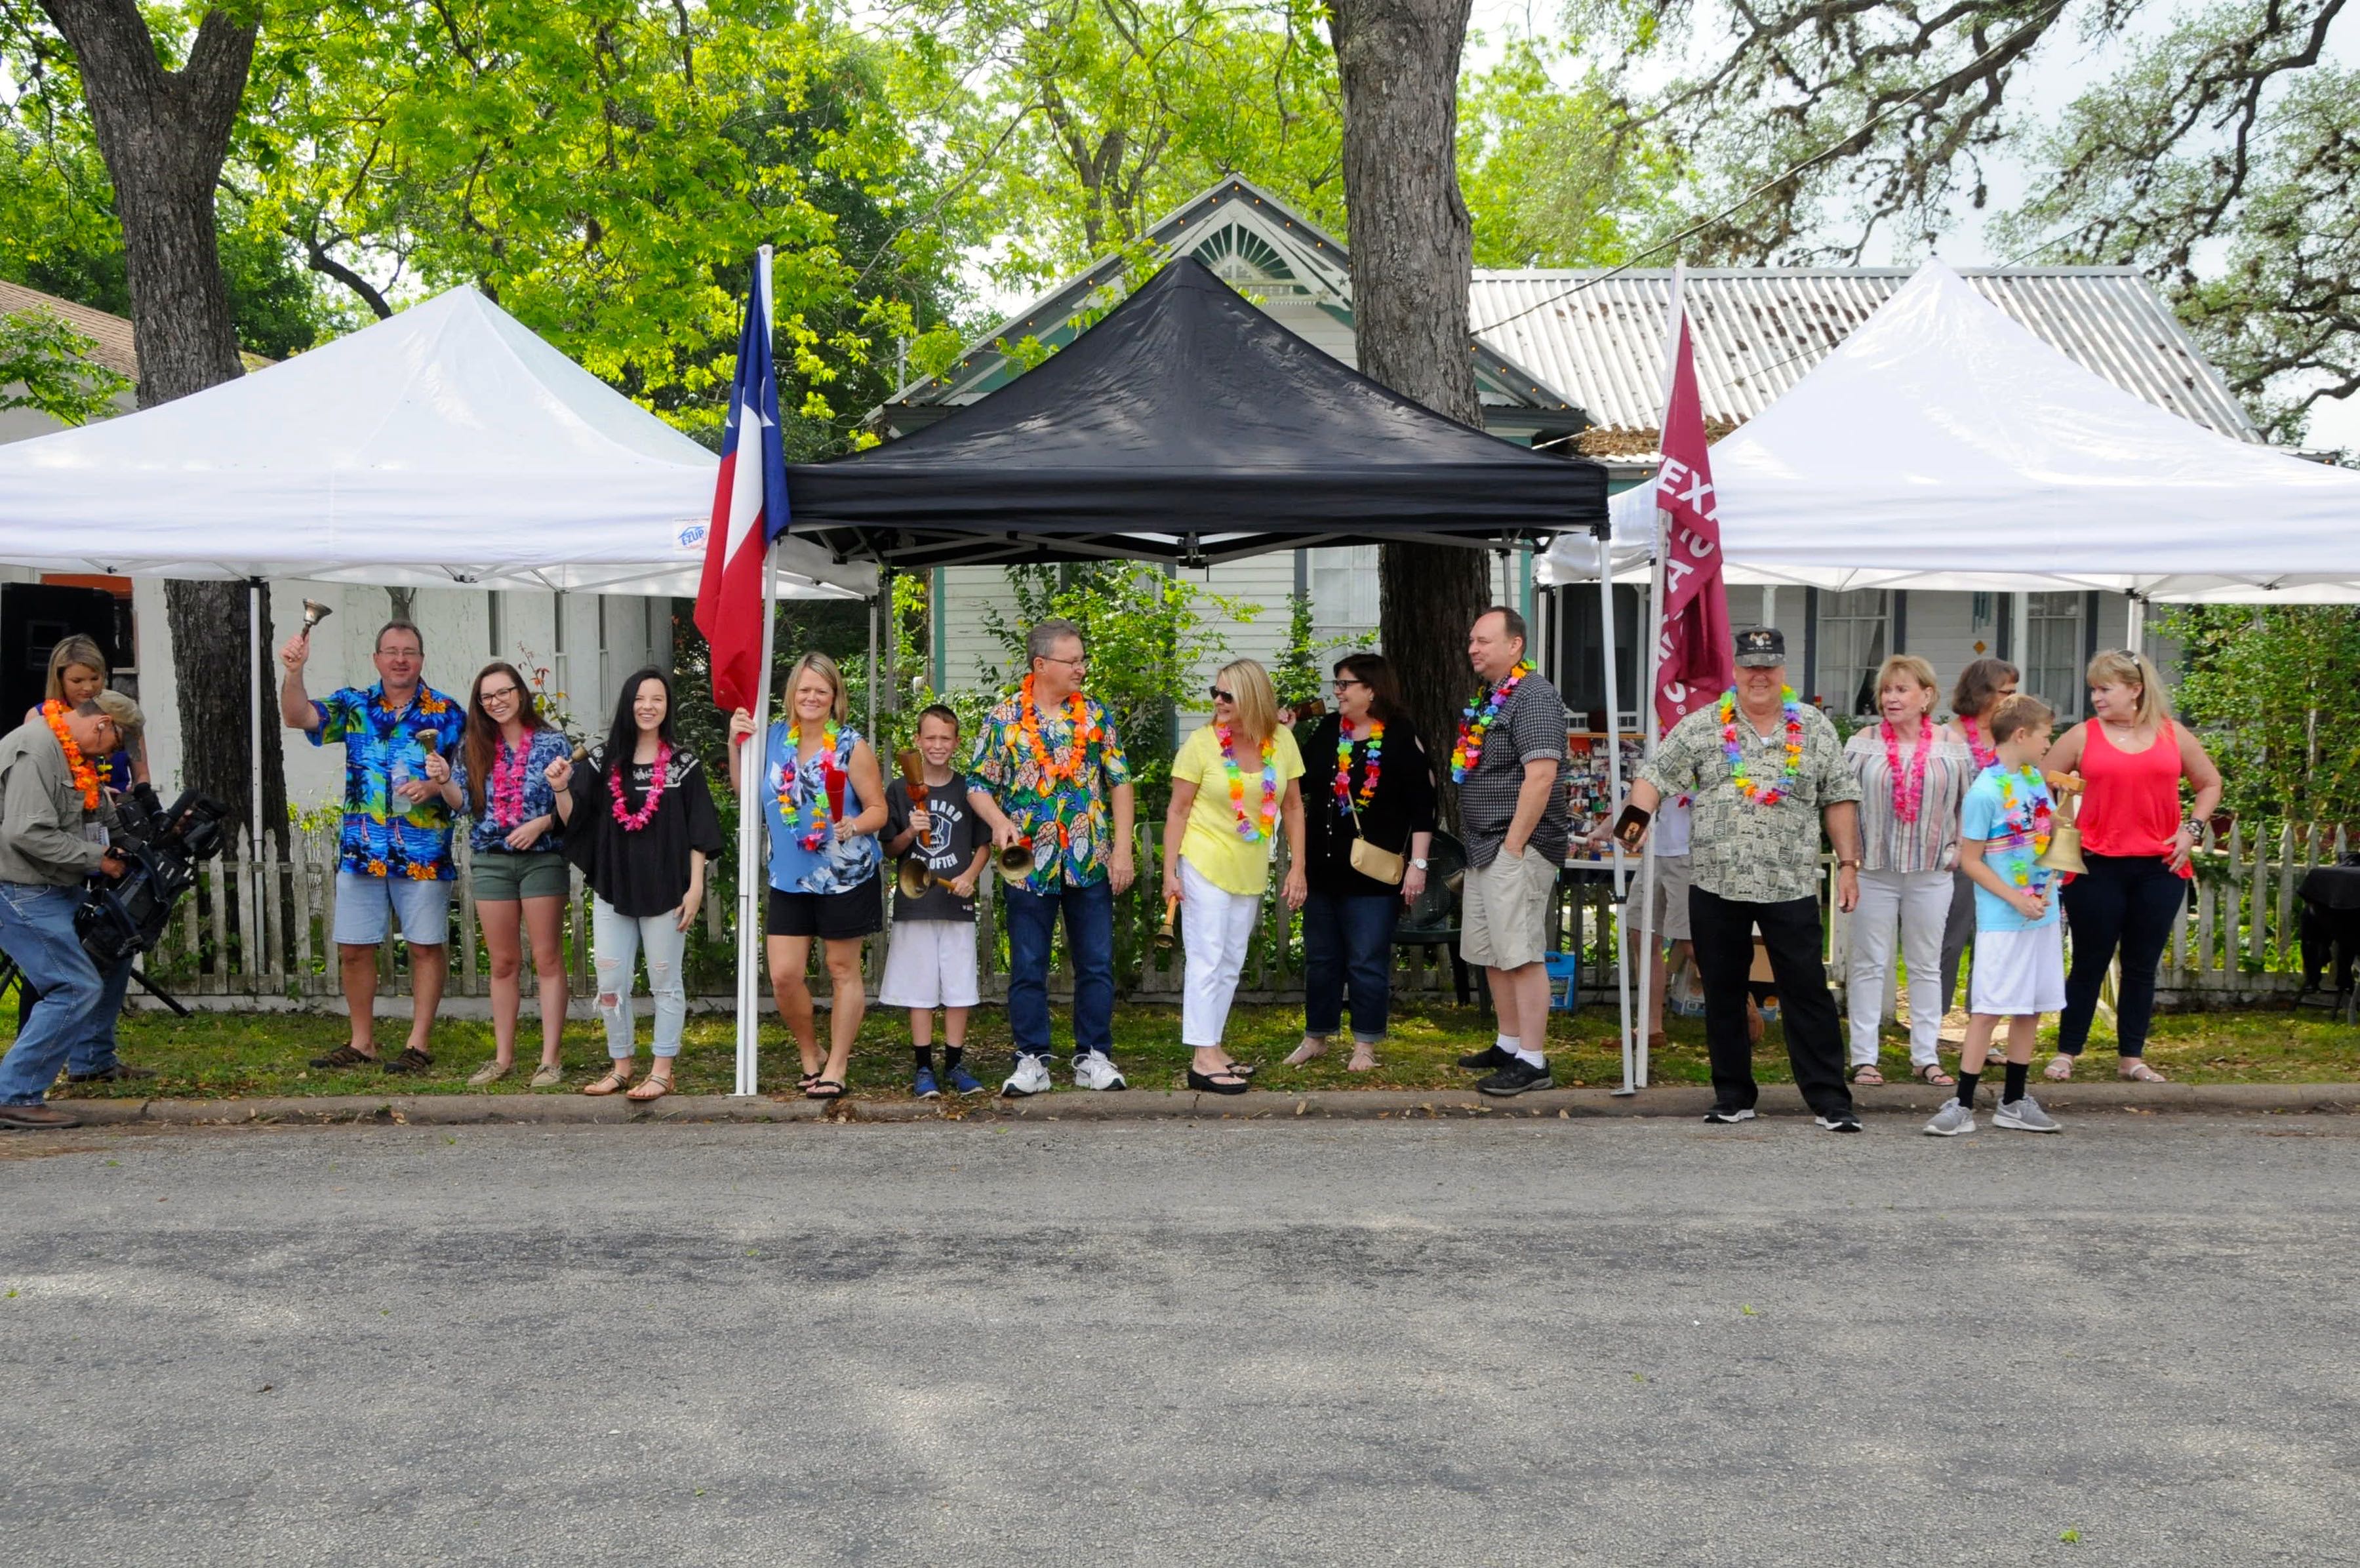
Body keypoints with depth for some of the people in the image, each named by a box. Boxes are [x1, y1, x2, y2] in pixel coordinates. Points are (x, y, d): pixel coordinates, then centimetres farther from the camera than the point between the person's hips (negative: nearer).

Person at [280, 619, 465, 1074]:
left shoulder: (447, 713, 1)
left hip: (424, 854, -2)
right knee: (353, 949, 8)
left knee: (427, 947, 2)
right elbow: (298, 717, -8)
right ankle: (362, 1042, 21)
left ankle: (419, 1044, 11)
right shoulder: (353, 705, 7)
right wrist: (294, 671, -24)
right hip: (361, 850, 3)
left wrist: (435, 786, -19)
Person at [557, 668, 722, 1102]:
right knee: (610, 984, 7)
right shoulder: (602, 761, 6)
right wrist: (561, 789, -12)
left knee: (665, 981, 5)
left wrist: (695, 887, -8)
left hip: (665, 890, -3)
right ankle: (620, 1066, 20)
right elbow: (574, 821, 6)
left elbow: (698, 831, -2)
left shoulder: (683, 764, -1)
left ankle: (662, 1070, 12)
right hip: (612, 888, 3)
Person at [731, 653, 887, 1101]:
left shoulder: (851, 746, -8)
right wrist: (737, 744, 0)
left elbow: (878, 810, -7)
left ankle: (835, 1068, 17)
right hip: (789, 878, 4)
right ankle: (810, 1056, 23)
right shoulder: (775, 737, 4)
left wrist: (854, 826, -27)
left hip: (844, 876, -4)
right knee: (784, 976, 1)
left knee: (843, 970, 7)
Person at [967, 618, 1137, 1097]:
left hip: (1091, 864, 1)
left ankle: (1093, 1057, 16)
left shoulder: (1095, 714, 4)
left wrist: (1123, 849, -2)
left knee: (1097, 965, 5)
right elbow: (978, 784, 4)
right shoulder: (1003, 720, -1)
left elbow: (1119, 783, 5)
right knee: (1028, 968, 5)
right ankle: (1032, 1061, 15)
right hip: (1030, 865, -1)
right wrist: (999, 820, -16)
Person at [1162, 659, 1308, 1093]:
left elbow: (1293, 807, 6)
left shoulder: (1282, 741, -1)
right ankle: (1203, 1060, -3)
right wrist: (1170, 871, -12)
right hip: (1205, 863, -5)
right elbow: (1178, 810, -7)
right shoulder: (1201, 742, -11)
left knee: (1231, 963, 13)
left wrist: (1297, 869, 3)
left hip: (1251, 871, 5)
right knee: (1208, 959, -6)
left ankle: (1213, 1048, 24)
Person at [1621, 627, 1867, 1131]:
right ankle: (1733, 1096, 19)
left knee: (1807, 991, -1)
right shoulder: (1700, 728, 4)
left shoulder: (1815, 728, 6)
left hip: (1791, 886, -1)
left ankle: (1830, 1101, 5)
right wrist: (1636, 816, -16)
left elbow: (1839, 799, 9)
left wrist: (1848, 864, 4)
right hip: (1716, 884, 1)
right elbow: (1656, 776, 4)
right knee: (1723, 993, 8)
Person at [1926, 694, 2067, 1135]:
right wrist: (2017, 900, -17)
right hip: (2002, 921, -7)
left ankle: (2014, 1102, 20)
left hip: (2043, 914, 8)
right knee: (1989, 1009, -7)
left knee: (2031, 1008, 10)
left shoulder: (2035, 778, 8)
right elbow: (1970, 860, -13)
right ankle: (1962, 1104, -1)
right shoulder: (1984, 793, -15)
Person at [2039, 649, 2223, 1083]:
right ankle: (2066, 1053, 14)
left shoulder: (2173, 735, 6)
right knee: (2089, 964, 3)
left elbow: (2210, 783, 17)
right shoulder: (2082, 736, 0)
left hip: (2159, 868, 2)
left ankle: (2132, 1058, 19)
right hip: (2096, 867, -2)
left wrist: (2191, 828, 4)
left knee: (2142, 966, 9)